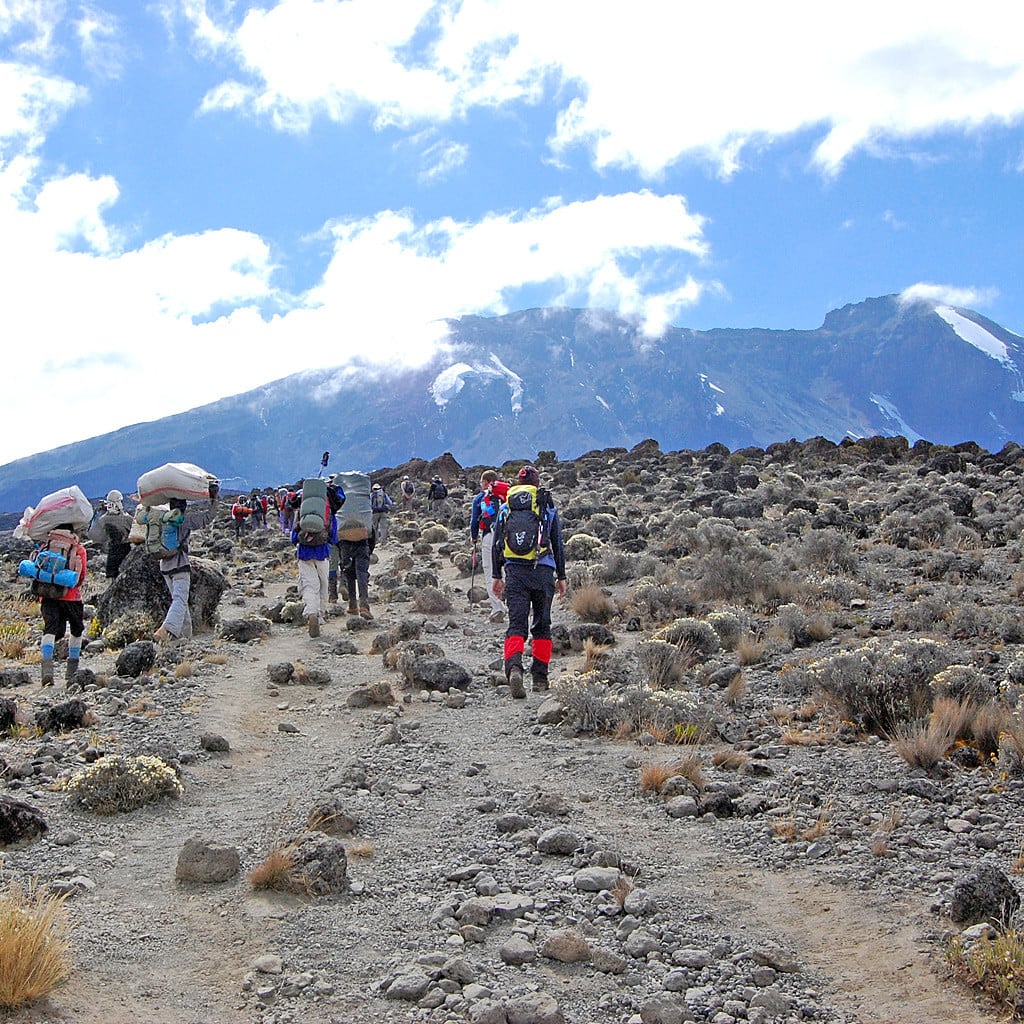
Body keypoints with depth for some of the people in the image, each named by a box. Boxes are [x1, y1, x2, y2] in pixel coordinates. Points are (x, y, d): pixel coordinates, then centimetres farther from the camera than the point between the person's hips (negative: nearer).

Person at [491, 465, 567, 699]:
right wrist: (561, 577, 13)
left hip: (514, 571, 1)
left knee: (516, 624, -4)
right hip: (543, 571, -1)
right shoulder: (548, 506, 6)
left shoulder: (506, 506, 9)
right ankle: (539, 677, 11)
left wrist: (496, 576, 14)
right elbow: (558, 544, 7)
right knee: (542, 625, 11)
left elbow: (497, 543, 8)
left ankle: (514, 668, -29)